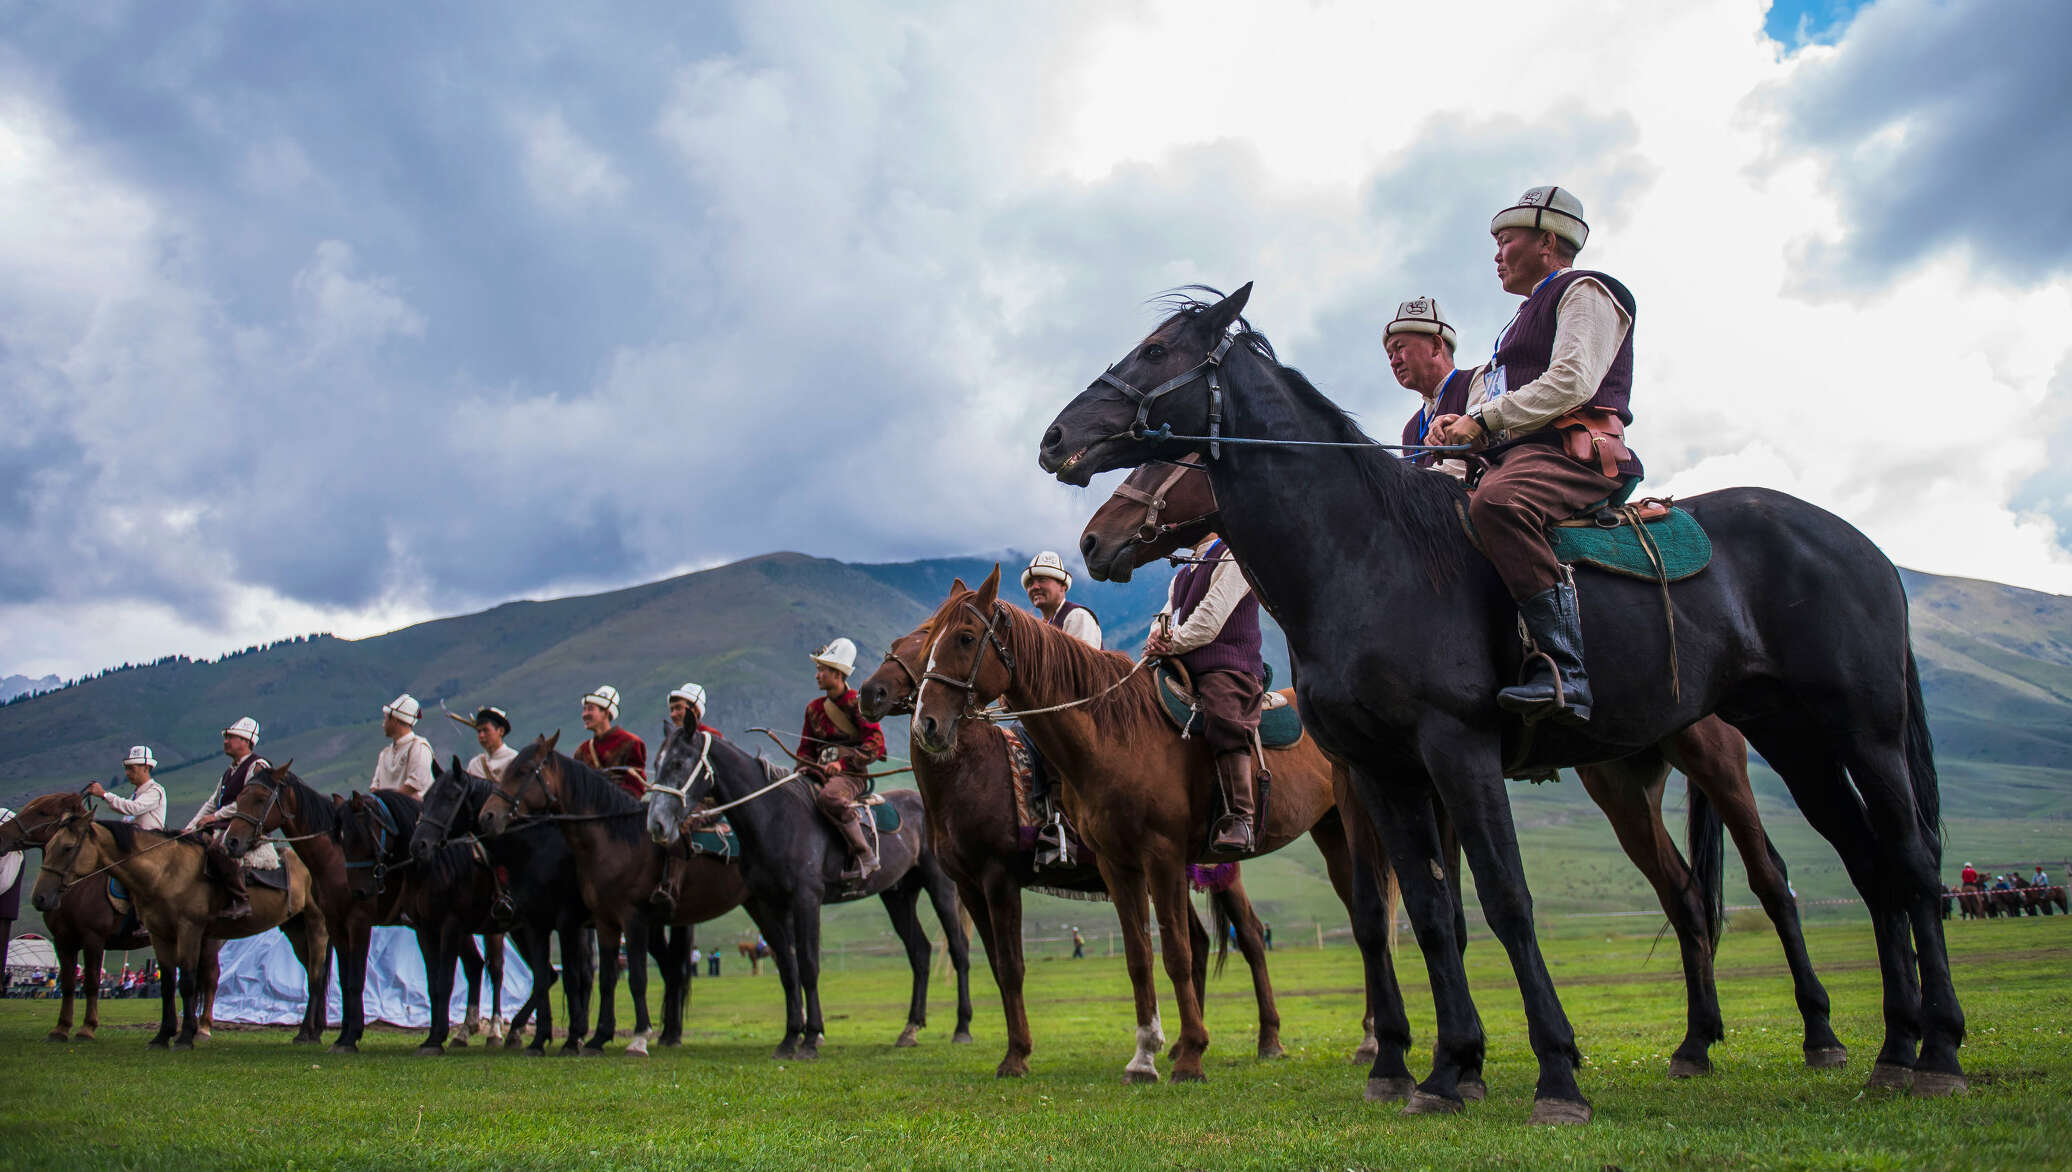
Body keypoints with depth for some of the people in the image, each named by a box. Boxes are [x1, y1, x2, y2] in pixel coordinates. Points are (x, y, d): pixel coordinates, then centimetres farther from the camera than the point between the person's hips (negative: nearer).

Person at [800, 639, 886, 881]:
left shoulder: (857, 704, -3)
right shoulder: (814, 708, 17)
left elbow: (876, 746, -11)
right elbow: (805, 748, 22)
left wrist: (842, 763, -21)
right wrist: (807, 766, -2)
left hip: (852, 774, -6)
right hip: (821, 773, 6)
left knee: (828, 797, -37)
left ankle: (865, 854, -28)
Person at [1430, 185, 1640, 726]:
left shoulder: (1586, 291, 5)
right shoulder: (1530, 316, 34)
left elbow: (1572, 382, -13)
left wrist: (1483, 420, -13)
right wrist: (1463, 426, 9)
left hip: (1573, 452, -10)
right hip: (1514, 458, 10)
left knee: (1496, 503, -39)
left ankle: (1562, 670, -44)